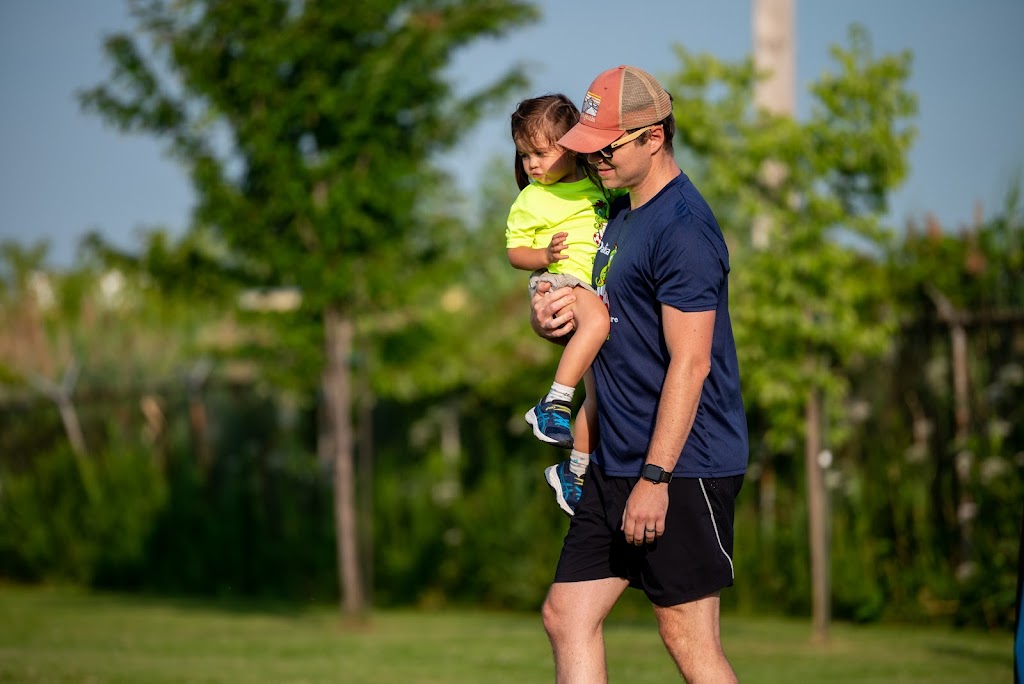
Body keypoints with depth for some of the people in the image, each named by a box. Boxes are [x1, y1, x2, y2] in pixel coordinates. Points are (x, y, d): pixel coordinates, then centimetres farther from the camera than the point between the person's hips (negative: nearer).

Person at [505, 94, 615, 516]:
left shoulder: (595, 183, 15)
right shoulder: (530, 200, 2)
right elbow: (515, 252, 3)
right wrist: (545, 255, -15)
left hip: (603, 288, 5)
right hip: (562, 282, -5)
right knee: (597, 320, -40)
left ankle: (574, 473, 11)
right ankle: (554, 404, -38)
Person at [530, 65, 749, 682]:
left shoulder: (683, 228, -16)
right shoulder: (622, 213, 15)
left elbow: (690, 363, -21)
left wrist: (655, 477, -23)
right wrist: (552, 317, 3)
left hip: (681, 468, -10)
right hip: (615, 464, 10)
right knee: (567, 617, 6)